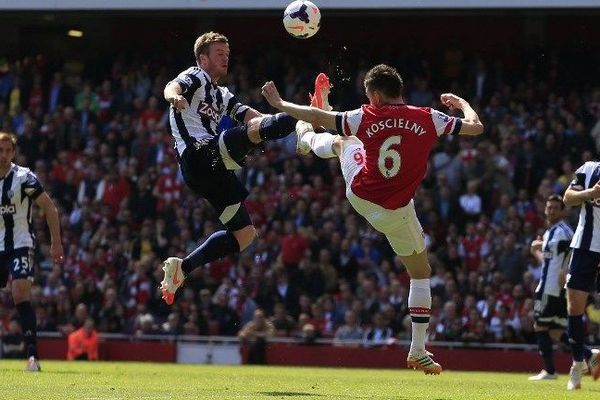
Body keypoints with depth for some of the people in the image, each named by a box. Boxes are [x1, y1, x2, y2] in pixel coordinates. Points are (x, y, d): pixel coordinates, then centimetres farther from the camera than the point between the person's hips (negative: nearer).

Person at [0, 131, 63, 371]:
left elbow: (49, 208, -3)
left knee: (20, 294, -20)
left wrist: (56, 243, -5)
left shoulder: (23, 177, -9)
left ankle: (32, 354, -23)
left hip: (20, 245, -5)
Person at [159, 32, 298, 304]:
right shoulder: (195, 77, 6)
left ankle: (181, 268, 10)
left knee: (245, 234, 8)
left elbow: (253, 116, 17)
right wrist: (174, 96, -43)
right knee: (254, 128, -28)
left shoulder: (223, 96, 31)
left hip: (213, 169, 9)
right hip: (199, 156, -9)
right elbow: (172, 87, -17)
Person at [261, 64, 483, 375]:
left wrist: (280, 104, 6)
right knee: (421, 273, 14)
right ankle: (418, 352, 9)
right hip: (394, 214, -2)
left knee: (343, 142, 34)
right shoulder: (428, 119, -16)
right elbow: (476, 127, -7)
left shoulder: (366, 117, -15)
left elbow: (320, 118, -9)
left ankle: (306, 139, 70)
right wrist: (461, 103, 14)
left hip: (358, 194, 2)